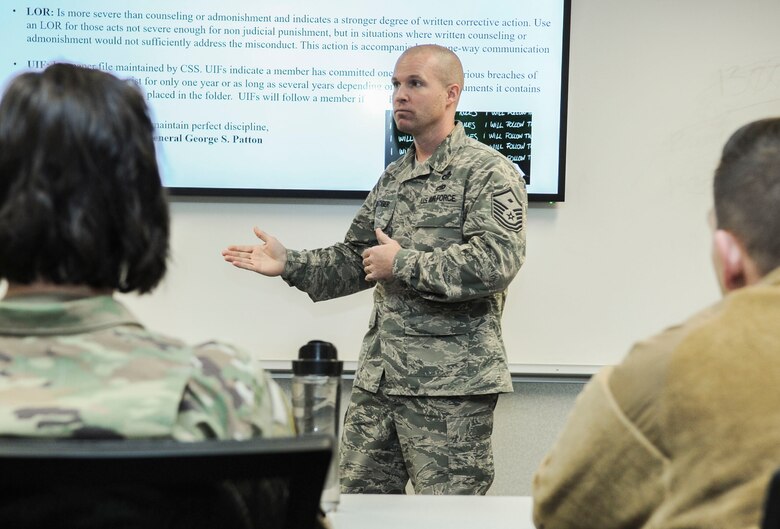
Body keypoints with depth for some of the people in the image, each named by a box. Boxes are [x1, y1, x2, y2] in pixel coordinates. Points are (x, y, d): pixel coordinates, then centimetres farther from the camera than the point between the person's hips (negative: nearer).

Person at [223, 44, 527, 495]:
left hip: (451, 383, -7)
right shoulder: (394, 177, 17)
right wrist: (290, 264, 8)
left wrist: (402, 264, -15)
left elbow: (496, 260, -22)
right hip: (378, 375, 8)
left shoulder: (488, 173, -8)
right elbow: (356, 259, 22)